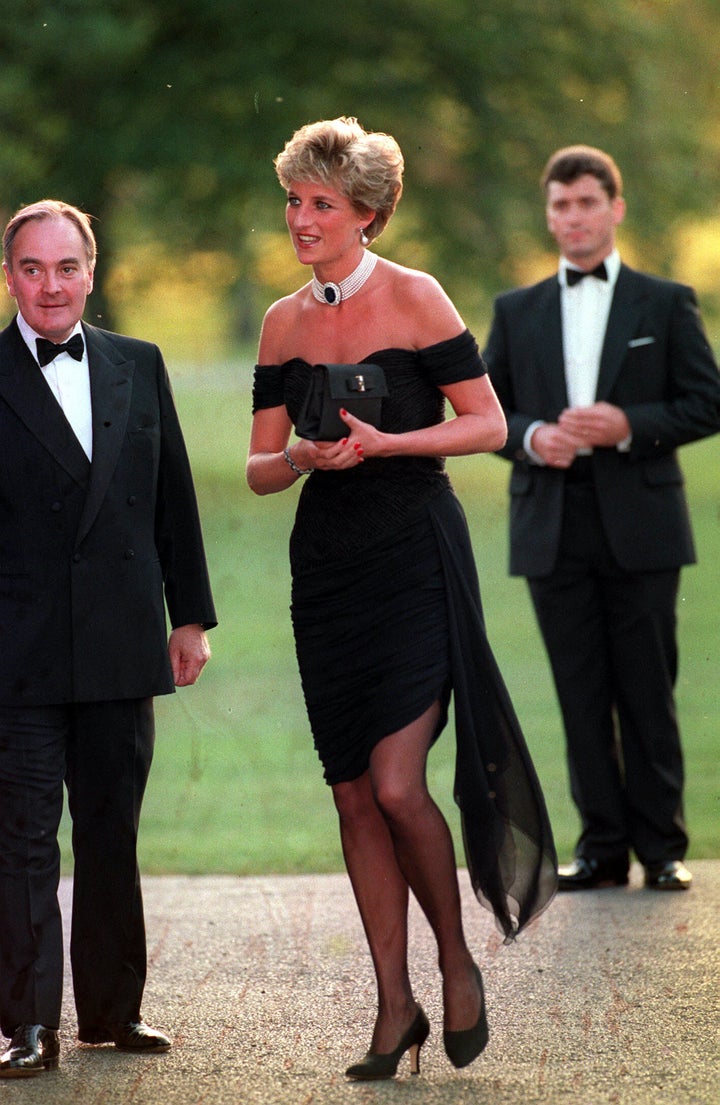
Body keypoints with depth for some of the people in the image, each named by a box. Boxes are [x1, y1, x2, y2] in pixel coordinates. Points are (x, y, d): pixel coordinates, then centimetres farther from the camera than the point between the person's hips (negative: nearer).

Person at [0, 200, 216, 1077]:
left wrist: (189, 615, 11)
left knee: (112, 833, 12)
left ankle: (111, 1006, 22)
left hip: (121, 646, 4)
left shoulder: (138, 367, 10)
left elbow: (173, 500, 13)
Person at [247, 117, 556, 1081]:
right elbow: (260, 469, 10)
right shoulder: (284, 323, 9)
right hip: (327, 565, 5)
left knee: (395, 783, -15)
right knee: (353, 796, 4)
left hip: (416, 558, -5)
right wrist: (309, 455, -12)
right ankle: (395, 1008, 12)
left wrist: (385, 442, -17)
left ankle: (459, 963, 8)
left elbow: (488, 425, -5)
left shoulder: (414, 299, -5)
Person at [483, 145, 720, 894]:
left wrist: (630, 426, -13)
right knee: (582, 694, 3)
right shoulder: (517, 312, 13)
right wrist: (529, 436, -9)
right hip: (553, 528, 2)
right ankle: (602, 845, 8)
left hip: (639, 525, -2)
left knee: (647, 692, 0)